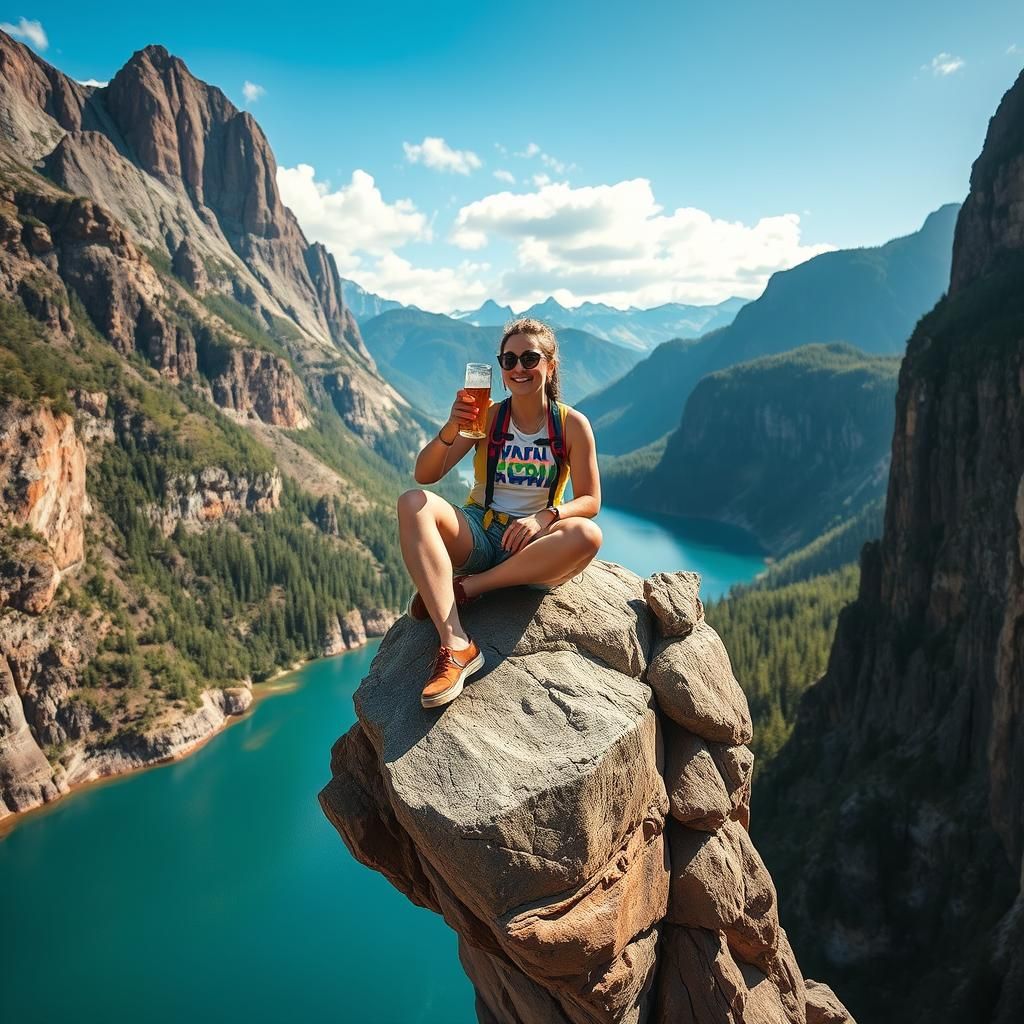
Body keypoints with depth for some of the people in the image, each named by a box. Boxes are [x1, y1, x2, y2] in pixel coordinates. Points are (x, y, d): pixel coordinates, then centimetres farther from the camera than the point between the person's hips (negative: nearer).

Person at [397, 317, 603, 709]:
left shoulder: (572, 424, -1)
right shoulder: (486, 416, -1)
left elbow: (590, 501, -3)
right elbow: (424, 475, -8)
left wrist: (545, 517, -23)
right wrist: (450, 430, -28)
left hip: (533, 547, 0)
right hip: (478, 535, 1)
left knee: (587, 535, -32)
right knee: (413, 503, -28)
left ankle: (463, 588, -24)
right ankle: (455, 645, -41)